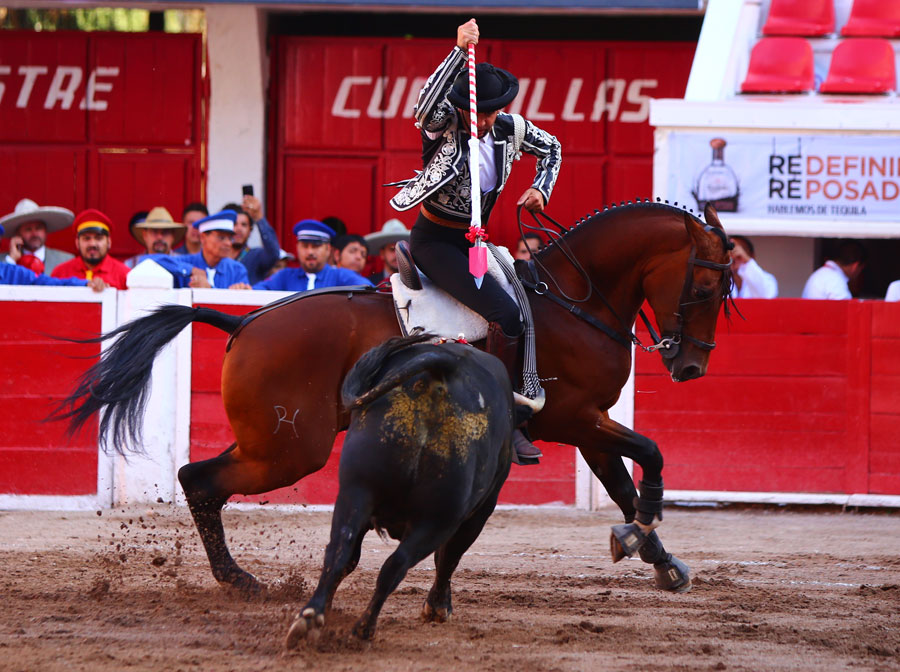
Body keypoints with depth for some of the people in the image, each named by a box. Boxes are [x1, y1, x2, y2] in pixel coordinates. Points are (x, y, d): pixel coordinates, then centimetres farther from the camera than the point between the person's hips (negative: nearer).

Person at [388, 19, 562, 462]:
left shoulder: (510, 128, -1)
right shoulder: (445, 126, -17)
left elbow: (551, 148, 19)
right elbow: (427, 103, -42)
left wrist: (540, 190, 4)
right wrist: (459, 50, -43)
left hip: (473, 241, 8)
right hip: (435, 241, -8)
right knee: (505, 313, -23)